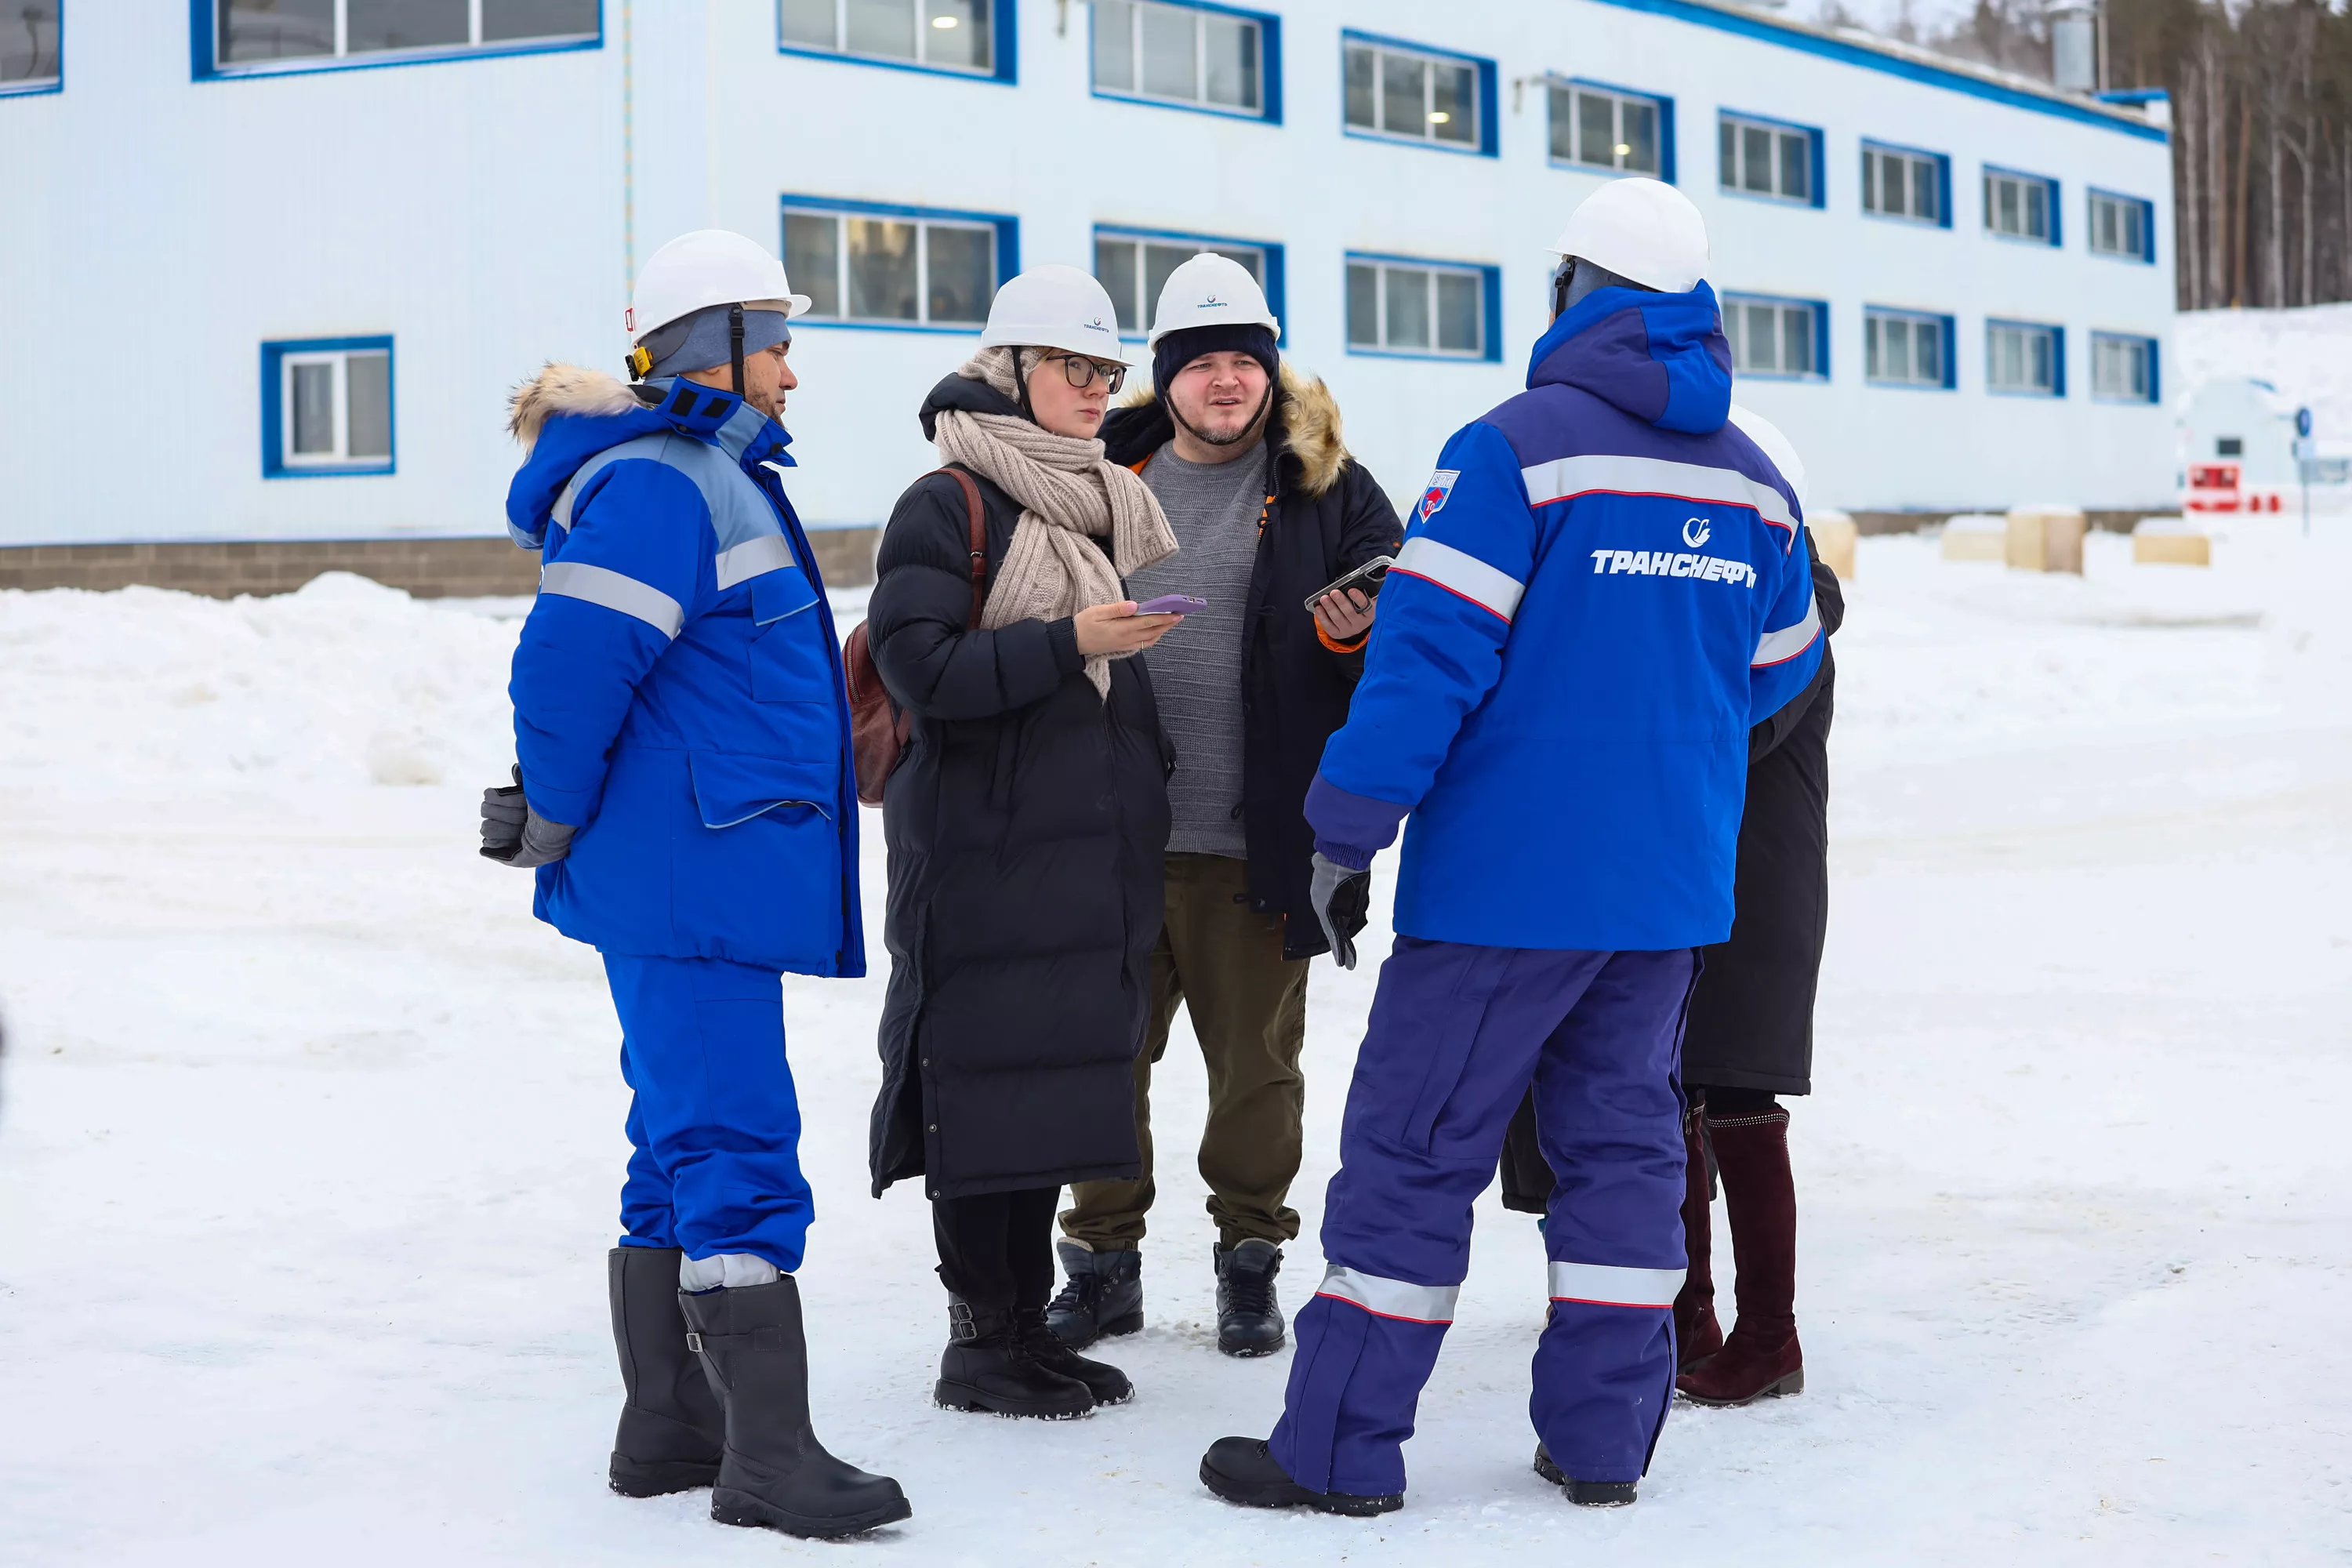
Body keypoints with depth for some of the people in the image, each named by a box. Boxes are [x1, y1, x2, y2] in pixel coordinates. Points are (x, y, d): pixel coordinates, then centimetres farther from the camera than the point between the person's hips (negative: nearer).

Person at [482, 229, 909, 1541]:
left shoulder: (714, 481, 19)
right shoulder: (658, 488, -15)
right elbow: (566, 665, -23)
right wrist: (553, 829, -11)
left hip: (714, 877, 11)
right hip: (689, 884, -11)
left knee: (687, 1146, 14)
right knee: (738, 1149, -11)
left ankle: (668, 1425, 22)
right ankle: (768, 1456, -10)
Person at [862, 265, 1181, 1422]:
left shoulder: (1114, 502, 17)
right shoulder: (947, 505, -7)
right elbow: (922, 671, -16)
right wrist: (1070, 644, -21)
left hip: (1092, 849, 7)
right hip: (981, 851, -7)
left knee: (1059, 1080, 10)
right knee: (984, 1086, -4)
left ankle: (1028, 1322, 18)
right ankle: (978, 1341, 5)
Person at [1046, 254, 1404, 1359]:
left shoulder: (1326, 488, 3)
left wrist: (1354, 631, -17)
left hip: (1252, 840, -2)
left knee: (1255, 1059, 7)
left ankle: (1250, 1262, 22)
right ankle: (1103, 1259, 20)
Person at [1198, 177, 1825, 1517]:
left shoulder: (1517, 449, -12)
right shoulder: (1754, 484, 7)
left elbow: (1429, 653, -16)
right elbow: (1777, 672, 19)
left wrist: (1348, 836, -11)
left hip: (1508, 877, -6)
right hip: (1671, 886, 6)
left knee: (1415, 1144, 0)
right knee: (1624, 1135, 14)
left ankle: (1343, 1446, 3)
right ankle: (1604, 1434, 15)